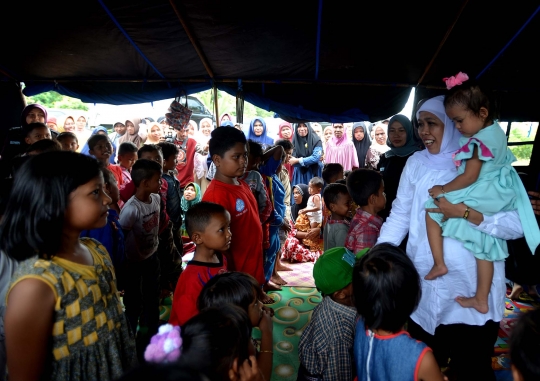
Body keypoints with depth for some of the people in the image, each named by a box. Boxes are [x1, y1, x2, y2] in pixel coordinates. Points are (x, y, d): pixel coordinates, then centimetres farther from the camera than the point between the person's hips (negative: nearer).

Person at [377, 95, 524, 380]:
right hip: (424, 291, 3)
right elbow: (399, 216, 2)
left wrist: (465, 212, -23)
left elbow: (518, 225, -13)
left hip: (474, 293, -2)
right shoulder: (416, 163, 2)